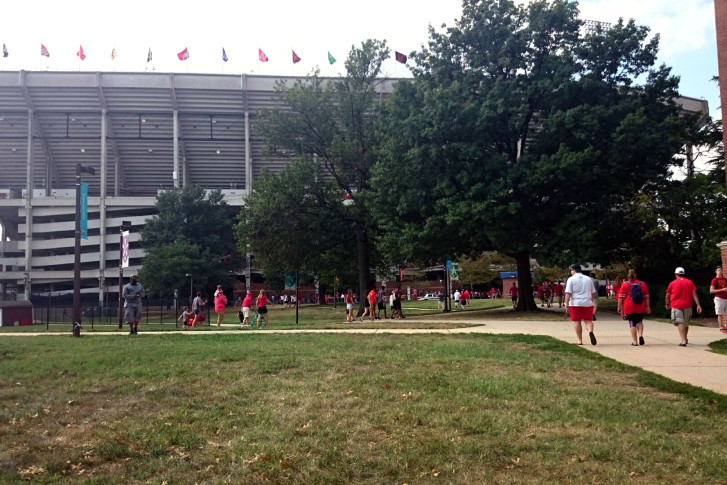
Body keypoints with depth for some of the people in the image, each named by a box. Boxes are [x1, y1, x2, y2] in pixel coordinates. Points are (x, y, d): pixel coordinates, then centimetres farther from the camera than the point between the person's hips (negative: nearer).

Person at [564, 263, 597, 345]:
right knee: (588, 320, 6)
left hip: (575, 303, -3)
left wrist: (566, 303, -8)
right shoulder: (588, 279, 12)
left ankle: (579, 340, 6)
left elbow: (568, 293, -10)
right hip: (587, 303, 3)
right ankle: (590, 332, -23)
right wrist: (591, 301, 28)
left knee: (577, 321, 4)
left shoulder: (571, 279, -3)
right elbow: (593, 293, 17)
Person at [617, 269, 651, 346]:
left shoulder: (625, 284, -2)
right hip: (640, 308, 2)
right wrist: (647, 307, 12)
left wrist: (619, 307, 3)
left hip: (629, 308, -2)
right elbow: (646, 297, 7)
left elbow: (621, 298, -3)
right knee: (639, 321, 19)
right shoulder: (642, 284, 6)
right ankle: (640, 335, -4)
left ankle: (634, 341, 3)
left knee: (632, 323, 3)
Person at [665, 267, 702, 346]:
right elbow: (694, 294, -3)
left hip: (676, 306, -4)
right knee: (686, 323, 19)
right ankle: (685, 339, 35)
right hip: (687, 306, 4)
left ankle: (683, 341, -21)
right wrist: (698, 305, -5)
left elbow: (668, 296, 4)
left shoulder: (672, 283, -3)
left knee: (680, 323, -8)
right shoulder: (690, 282, 4)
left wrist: (667, 304, 20)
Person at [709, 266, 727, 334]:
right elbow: (711, 291, -11)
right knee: (720, 314, -4)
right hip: (719, 299, -6)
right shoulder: (715, 280, -4)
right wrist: (722, 290, -16)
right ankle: (721, 328, -1)